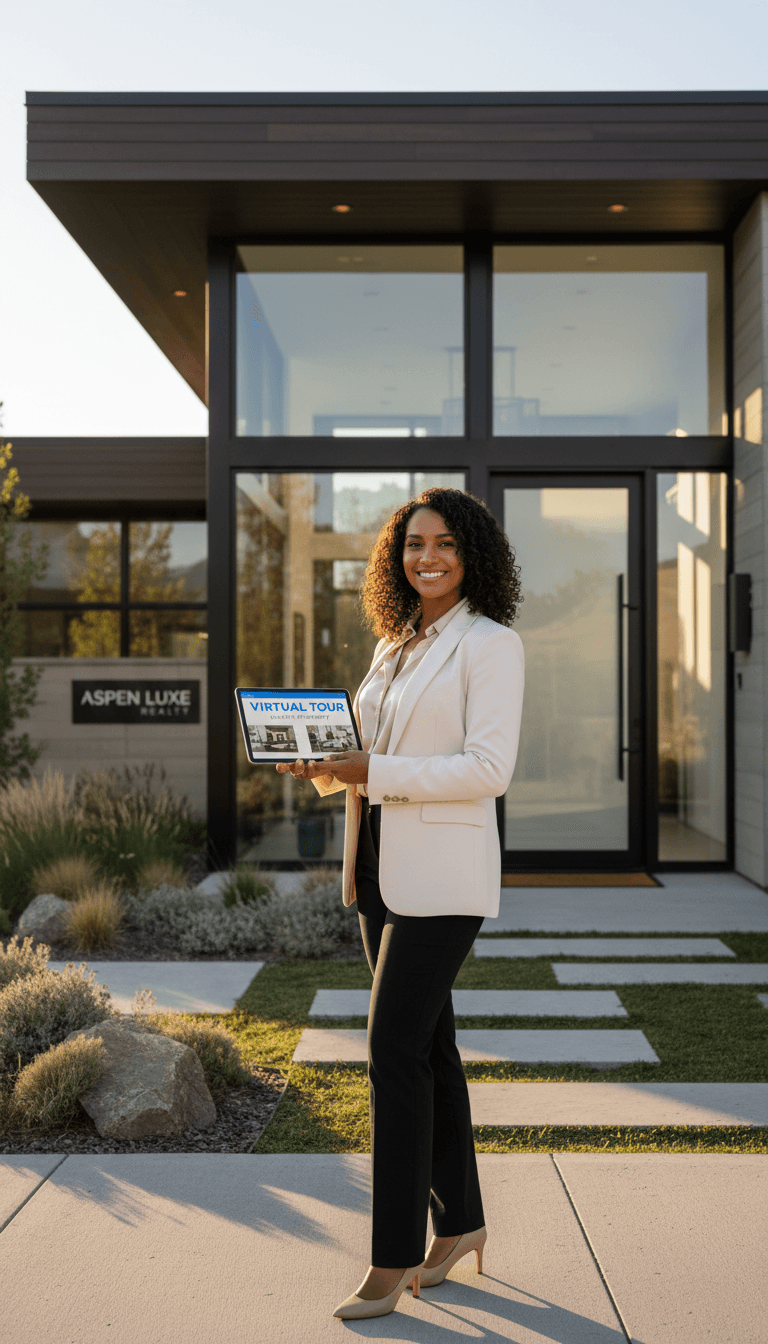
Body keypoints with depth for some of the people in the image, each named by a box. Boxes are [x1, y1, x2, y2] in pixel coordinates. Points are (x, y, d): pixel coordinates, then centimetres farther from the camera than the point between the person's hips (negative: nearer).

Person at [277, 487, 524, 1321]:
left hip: (443, 872, -8)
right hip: (381, 866, 8)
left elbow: (489, 769, -17)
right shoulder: (394, 644, 14)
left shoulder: (491, 644, -8)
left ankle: (393, 1256, 4)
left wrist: (372, 772, -21)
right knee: (426, 1045, 14)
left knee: (394, 1051, -8)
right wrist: (324, 764, -2)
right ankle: (459, 1222, 28)